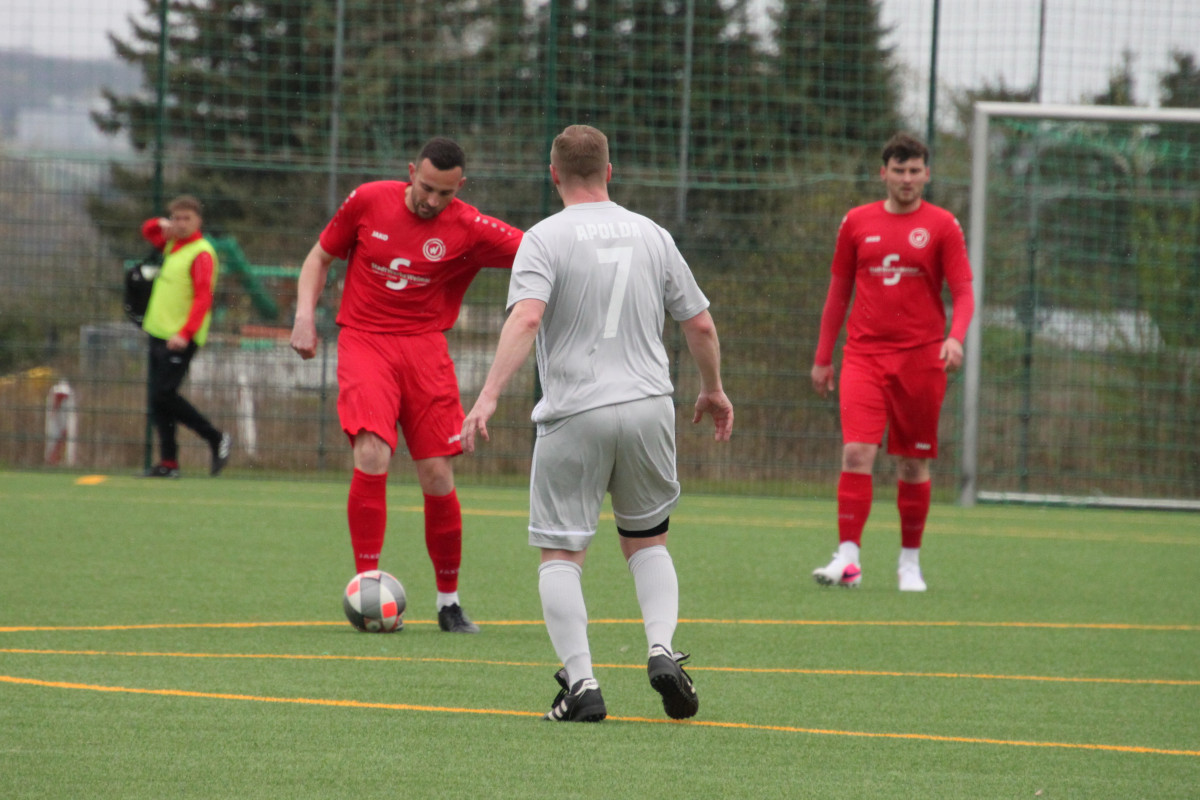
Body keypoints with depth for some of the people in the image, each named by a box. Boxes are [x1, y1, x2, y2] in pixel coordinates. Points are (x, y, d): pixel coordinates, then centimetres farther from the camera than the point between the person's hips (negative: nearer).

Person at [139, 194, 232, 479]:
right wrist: (162, 224, 8)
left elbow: (203, 297, -21)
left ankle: (216, 439, -3)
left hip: (180, 339, -9)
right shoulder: (172, 244, 13)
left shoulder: (201, 254, -12)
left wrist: (185, 333, -31)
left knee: (163, 395, -15)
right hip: (158, 333, 9)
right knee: (158, 397, 5)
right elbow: (148, 230, 33)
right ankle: (168, 463, 9)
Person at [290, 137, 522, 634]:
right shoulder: (368, 202, 0)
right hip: (364, 342, -1)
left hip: (424, 348, 1)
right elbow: (319, 257, 13)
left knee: (437, 477, -1)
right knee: (372, 455, -22)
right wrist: (304, 315, 0)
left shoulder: (469, 229, -4)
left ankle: (449, 603, 15)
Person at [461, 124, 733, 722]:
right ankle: (663, 648, -1)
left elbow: (526, 319, -20)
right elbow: (700, 324, 13)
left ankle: (581, 684, -8)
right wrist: (713, 390, 29)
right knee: (647, 541, 20)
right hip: (649, 405, 4)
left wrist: (489, 396, -25)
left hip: (574, 415, -4)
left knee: (560, 554, 4)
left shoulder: (545, 239, -4)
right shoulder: (651, 236, 10)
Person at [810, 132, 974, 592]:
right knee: (856, 452, -14)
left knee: (914, 464, 5)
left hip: (920, 359, -1)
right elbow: (839, 292, 16)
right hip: (864, 355, 1)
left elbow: (963, 293, -1)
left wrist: (955, 337, -21)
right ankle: (848, 559, -16)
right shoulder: (857, 223, 9)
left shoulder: (942, 226, 2)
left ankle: (910, 562, 18)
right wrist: (822, 357, 16)